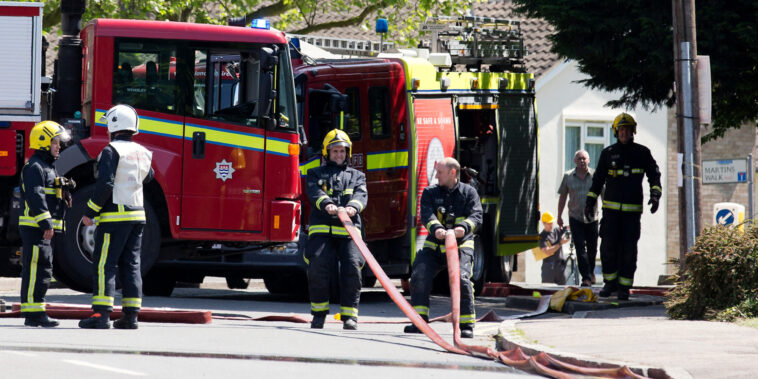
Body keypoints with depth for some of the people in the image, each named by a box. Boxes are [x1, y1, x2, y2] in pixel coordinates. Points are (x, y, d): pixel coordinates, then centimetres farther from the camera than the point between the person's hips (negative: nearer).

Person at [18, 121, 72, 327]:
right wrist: (46, 223, -25)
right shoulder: (34, 167, -12)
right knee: (36, 269, -12)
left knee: (42, 270, 11)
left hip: (45, 229, 11)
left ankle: (34, 313, 14)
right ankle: (33, 313, -13)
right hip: (35, 227, -11)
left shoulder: (48, 167, 21)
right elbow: (35, 197, -21)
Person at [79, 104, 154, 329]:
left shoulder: (112, 151, -11)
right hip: (137, 215, 7)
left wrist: (90, 213, -11)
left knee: (104, 264, -6)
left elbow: (105, 185, -18)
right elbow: (148, 176, 31)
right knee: (131, 265, 9)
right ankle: (131, 315, 7)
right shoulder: (142, 153, 11)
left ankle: (102, 313, -12)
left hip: (115, 216, -7)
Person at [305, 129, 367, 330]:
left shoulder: (356, 176, 22)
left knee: (352, 268, -15)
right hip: (321, 229, -1)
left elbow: (361, 195, 1)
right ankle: (319, 312, -1)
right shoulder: (316, 174, 18)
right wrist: (327, 204, -27)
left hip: (348, 232, 1)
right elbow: (315, 193, -4)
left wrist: (353, 206, -24)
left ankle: (349, 315, -7)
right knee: (317, 267, -17)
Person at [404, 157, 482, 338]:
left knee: (461, 279, -22)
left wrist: (464, 228, -34)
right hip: (434, 246, 3)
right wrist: (436, 228, -33)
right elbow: (426, 215, -10)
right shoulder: (430, 192, 8)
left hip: (461, 246, -2)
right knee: (419, 276, -16)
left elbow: (476, 215, -11)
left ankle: (467, 325, -12)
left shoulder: (469, 192, 4)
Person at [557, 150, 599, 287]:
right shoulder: (568, 176, 1)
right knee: (580, 248, -10)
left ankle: (591, 272, 34)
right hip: (575, 218, 0)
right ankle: (586, 277, -10)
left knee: (592, 248, 9)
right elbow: (562, 197, 9)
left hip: (592, 218, 0)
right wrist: (559, 216, 11)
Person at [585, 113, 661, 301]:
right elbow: (598, 179, 12)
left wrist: (655, 196, -11)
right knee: (608, 245, -7)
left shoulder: (642, 153, 5)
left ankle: (624, 287, 4)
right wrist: (590, 201, 7)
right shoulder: (608, 153, 7)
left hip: (633, 209, -1)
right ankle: (610, 282, 8)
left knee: (628, 249, -2)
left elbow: (654, 176, 6)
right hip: (611, 207, 1)